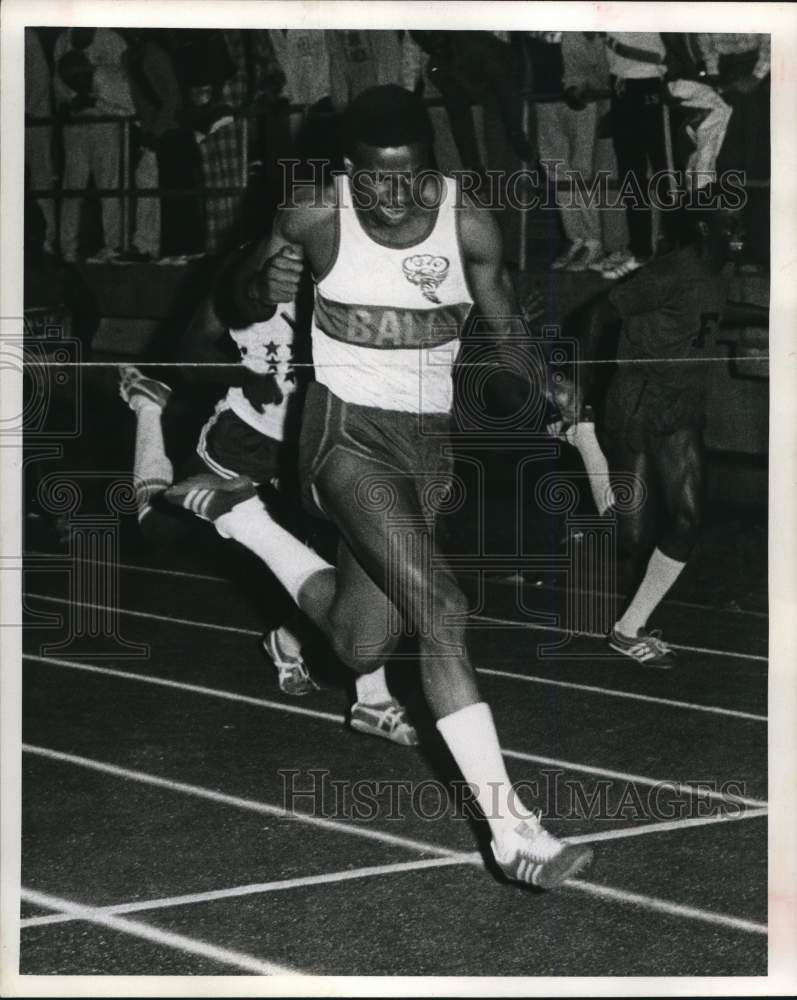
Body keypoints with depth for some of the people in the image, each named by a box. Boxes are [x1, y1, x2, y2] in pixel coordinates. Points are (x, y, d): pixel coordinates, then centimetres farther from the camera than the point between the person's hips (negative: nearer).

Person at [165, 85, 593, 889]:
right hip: (346, 432, -4)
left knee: (362, 646, 10)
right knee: (441, 610, -23)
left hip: (429, 440, 4)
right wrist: (265, 286, -18)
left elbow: (503, 333, 5)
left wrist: (514, 380, -19)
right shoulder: (314, 219, -10)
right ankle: (510, 829, -22)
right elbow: (245, 308, 6)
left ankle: (240, 517, 36)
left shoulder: (469, 227, -7)